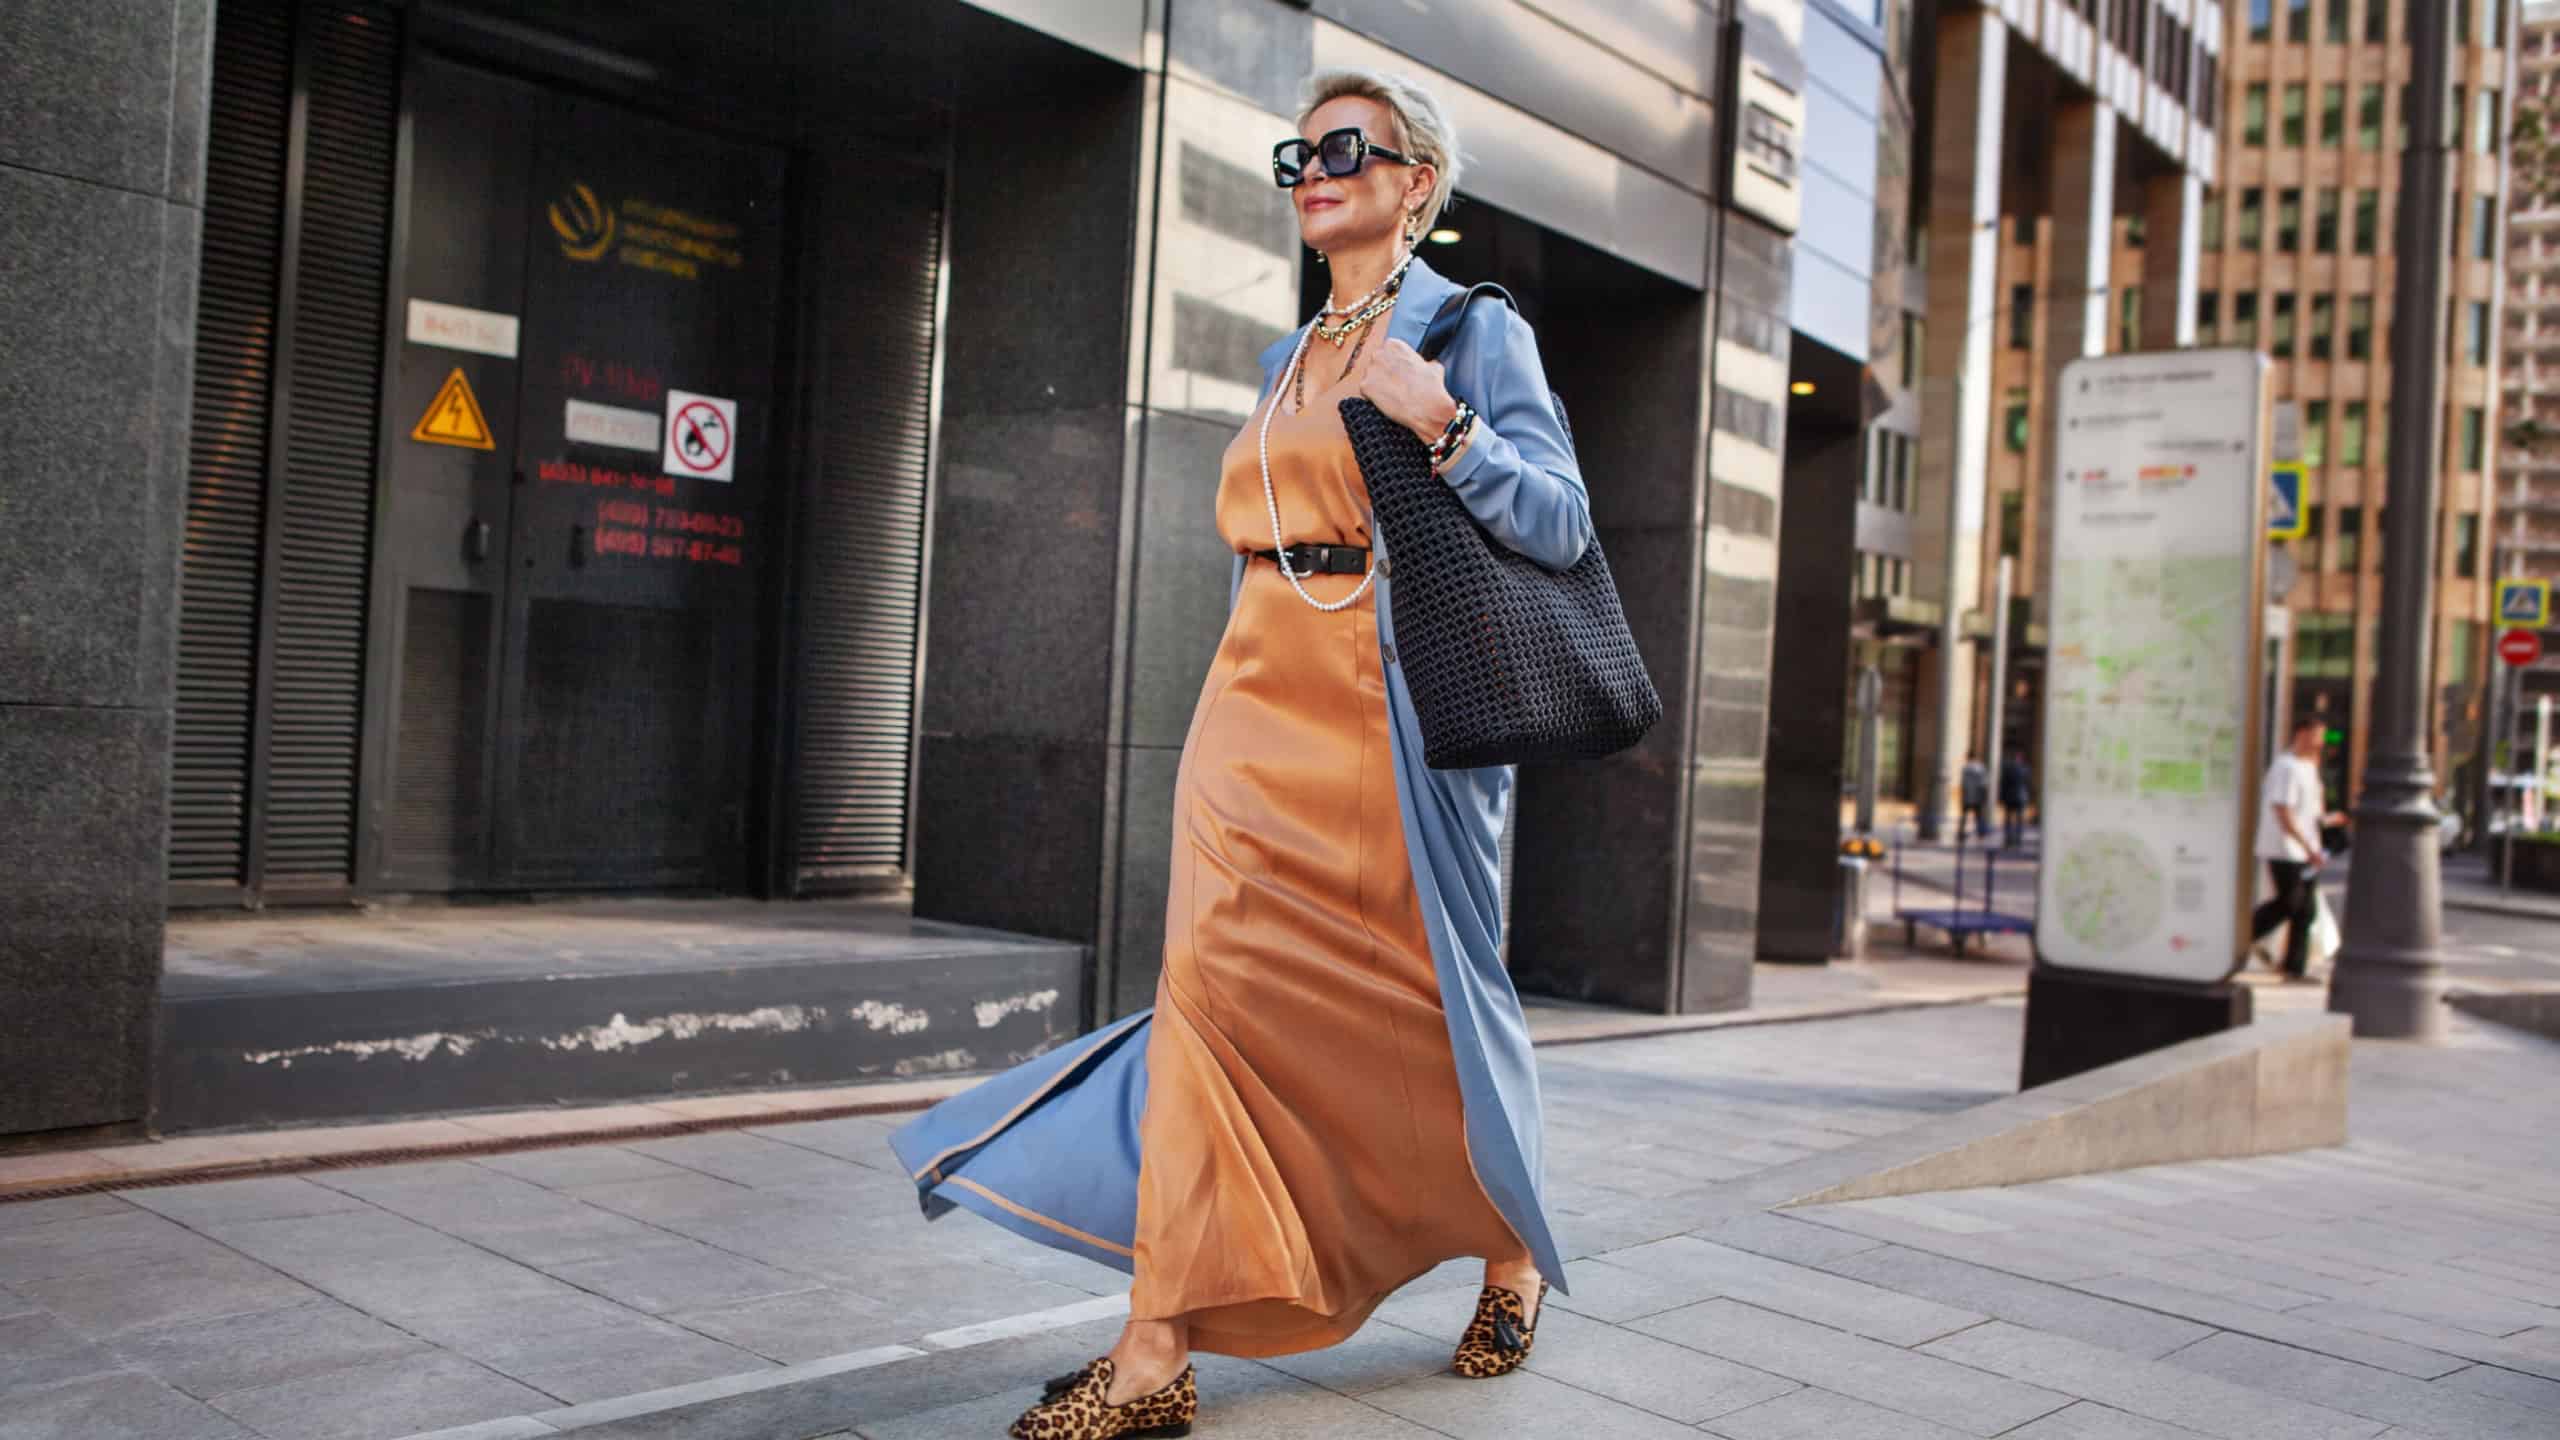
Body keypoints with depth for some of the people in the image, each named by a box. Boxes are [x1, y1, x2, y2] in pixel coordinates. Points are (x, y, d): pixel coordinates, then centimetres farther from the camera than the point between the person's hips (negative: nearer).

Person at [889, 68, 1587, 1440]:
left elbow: (1562, 527, -7)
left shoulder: (1473, 332, 0)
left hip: (1383, 725, -5)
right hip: (1253, 712, 6)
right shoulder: (1286, 360, 19)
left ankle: (1510, 1250, 31)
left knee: (1410, 1007, 3)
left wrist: (1445, 427, -21)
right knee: (1216, 986, -5)